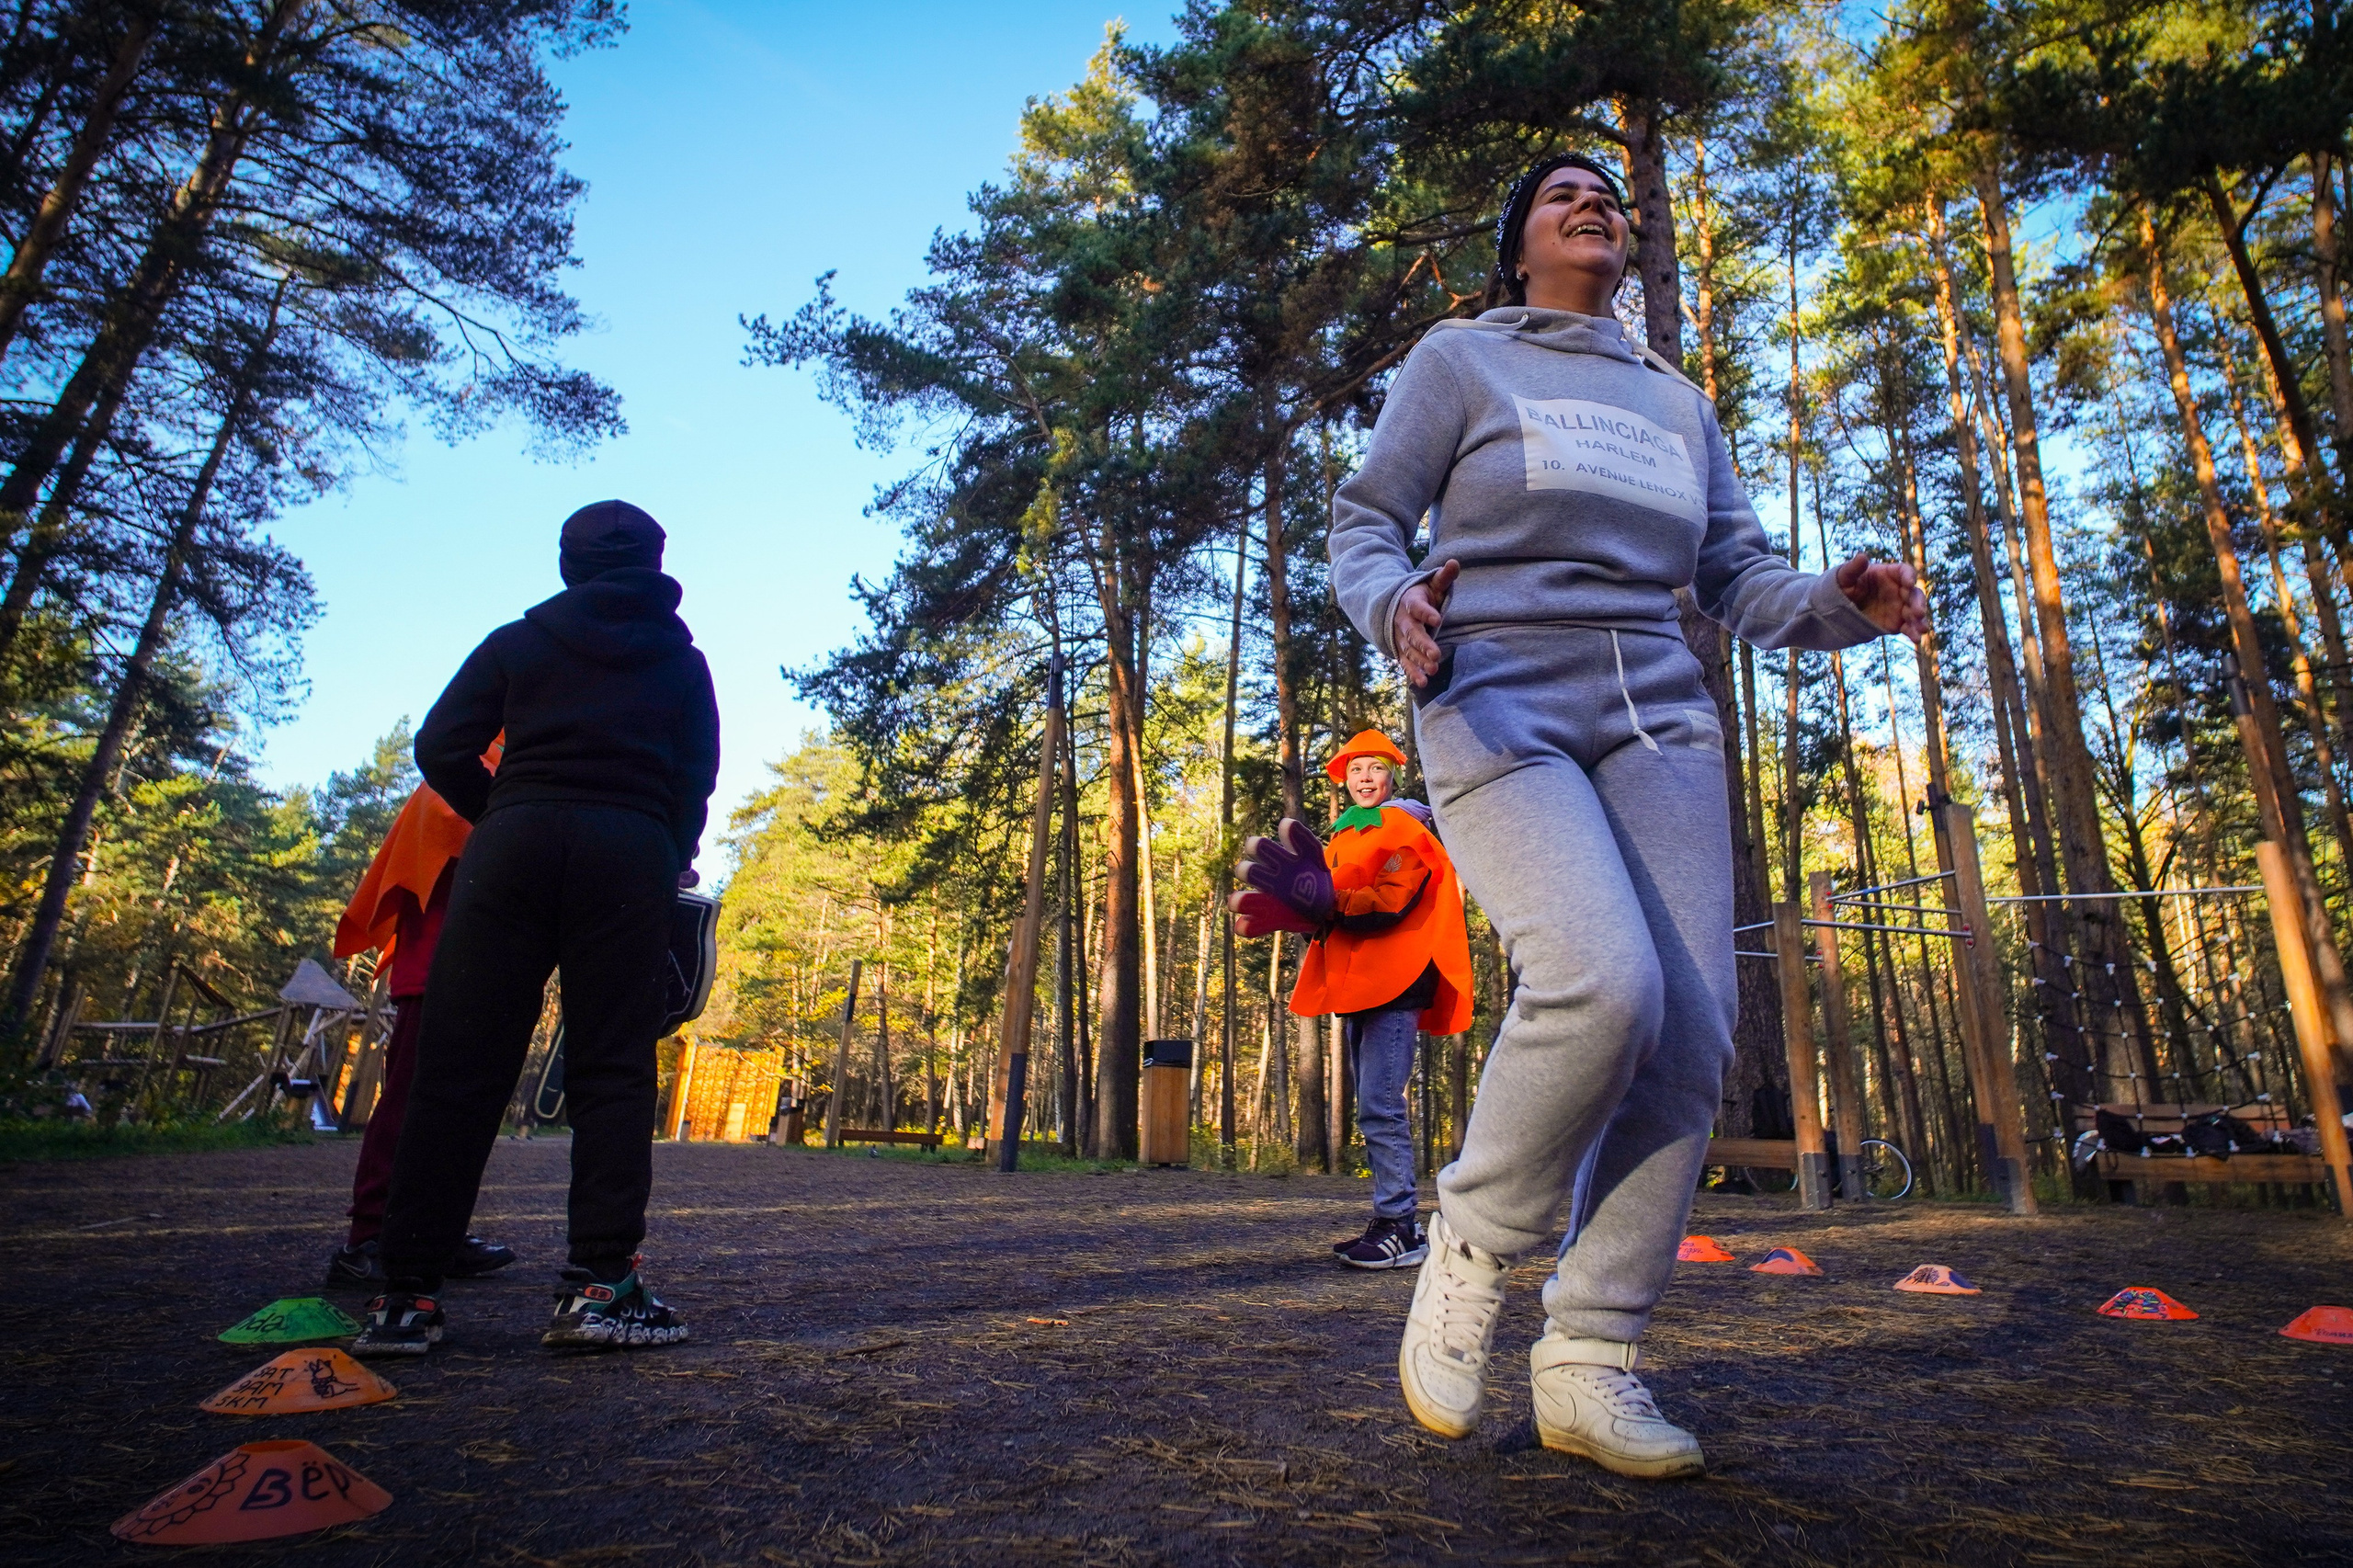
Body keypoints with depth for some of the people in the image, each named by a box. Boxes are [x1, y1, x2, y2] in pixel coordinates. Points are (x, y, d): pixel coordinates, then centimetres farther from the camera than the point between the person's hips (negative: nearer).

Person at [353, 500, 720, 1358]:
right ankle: (599, 1283, -9)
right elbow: (697, 777, 10)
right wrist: (674, 859, 22)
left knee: (458, 1067, 1)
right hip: (630, 852, 0)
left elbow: (440, 748, 9)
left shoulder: (518, 640, 18)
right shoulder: (680, 660, 18)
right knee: (612, 1069, -2)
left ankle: (407, 1293, -1)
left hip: (517, 840, 1)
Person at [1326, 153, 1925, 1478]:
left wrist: (1841, 605, -4)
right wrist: (1392, 605, -19)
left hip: (1657, 719, 5)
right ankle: (1473, 1249, -1)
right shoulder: (1460, 360, 12)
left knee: (1692, 1028, -10)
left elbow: (1739, 577, 18)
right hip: (1498, 709, -5)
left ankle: (1590, 1363, 3)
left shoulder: (1680, 402, 24)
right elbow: (1364, 522, 4)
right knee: (1605, 986, -27)